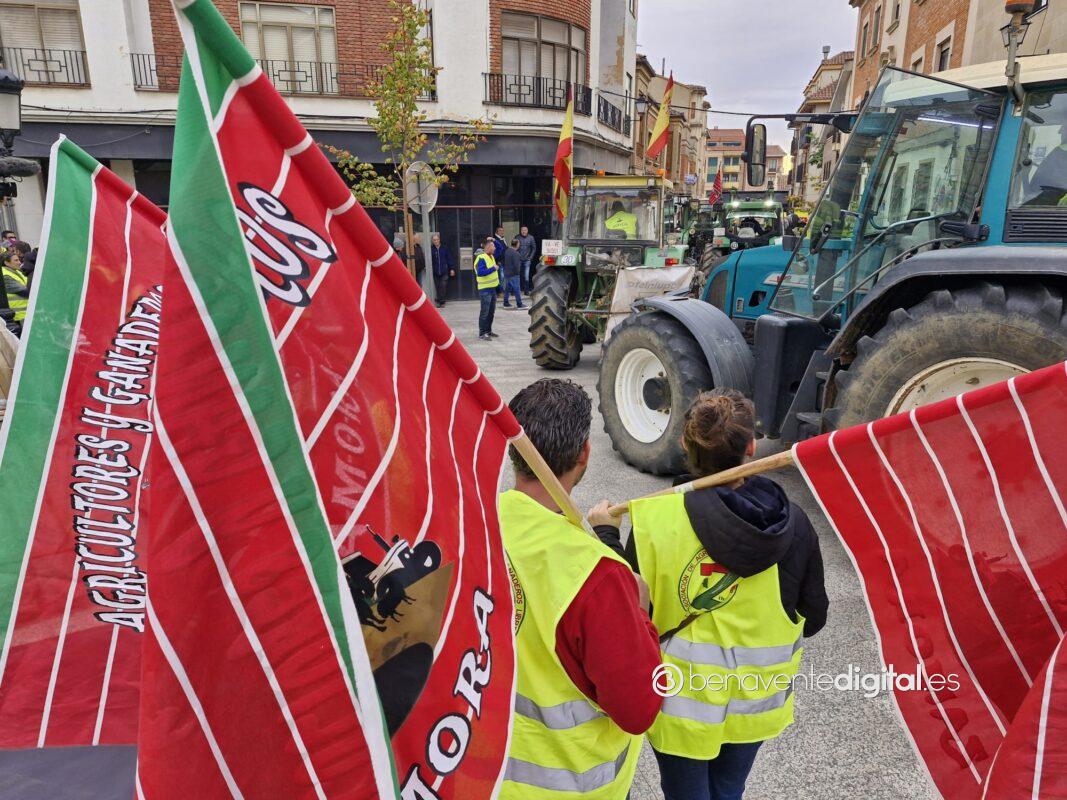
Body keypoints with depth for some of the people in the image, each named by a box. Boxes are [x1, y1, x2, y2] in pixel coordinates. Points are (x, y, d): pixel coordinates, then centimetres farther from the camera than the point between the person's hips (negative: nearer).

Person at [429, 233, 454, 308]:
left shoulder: (445, 248, 3)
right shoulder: (431, 249, 2)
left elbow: (449, 259, 5)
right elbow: (429, 260, 2)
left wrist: (452, 269, 3)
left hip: (444, 271, -1)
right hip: (435, 272, 1)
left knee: (443, 287, -4)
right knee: (437, 287, 5)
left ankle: (442, 302, 3)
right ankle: (439, 302, 15)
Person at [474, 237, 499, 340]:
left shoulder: (491, 256, 10)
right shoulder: (481, 258, -18)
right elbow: (480, 272, -30)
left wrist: (492, 240, 11)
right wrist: (493, 268, -24)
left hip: (492, 288, 9)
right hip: (485, 289, -9)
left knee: (491, 312, 15)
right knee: (485, 312, -5)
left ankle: (488, 331, 25)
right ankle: (482, 333, 1)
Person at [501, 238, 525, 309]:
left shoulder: (507, 251, 7)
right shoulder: (515, 253, -20)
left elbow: (504, 261, 14)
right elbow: (516, 265, -22)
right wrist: (517, 272, -7)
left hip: (506, 273, 8)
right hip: (513, 274, -8)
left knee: (507, 288, 14)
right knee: (517, 289, -1)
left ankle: (505, 303, 19)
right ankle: (519, 304, 3)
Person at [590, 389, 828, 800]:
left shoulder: (657, 519, -27)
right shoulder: (793, 523, -16)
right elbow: (812, 618, -4)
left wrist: (605, 532, -5)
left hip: (684, 700, -3)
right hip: (757, 700, 3)